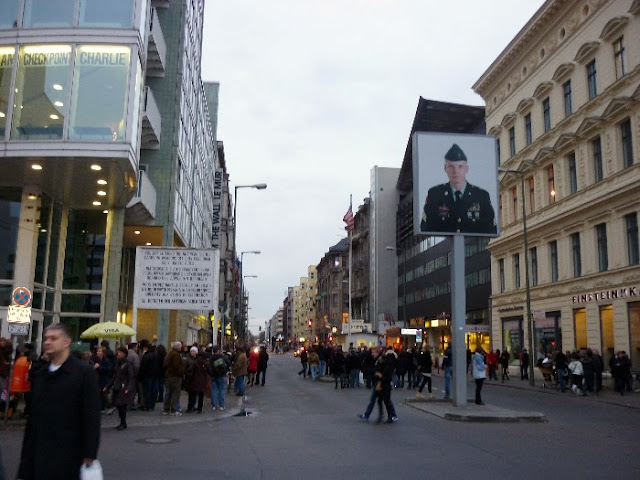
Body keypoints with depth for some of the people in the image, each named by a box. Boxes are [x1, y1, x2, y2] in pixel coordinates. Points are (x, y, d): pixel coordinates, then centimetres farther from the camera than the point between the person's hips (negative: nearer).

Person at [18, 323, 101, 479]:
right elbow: (32, 417, 15)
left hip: (70, 455, -5)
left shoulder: (84, 372, -7)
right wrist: (27, 453, 11)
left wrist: (89, 454, -13)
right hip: (40, 454, 5)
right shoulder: (38, 375, 11)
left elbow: (92, 416, -10)